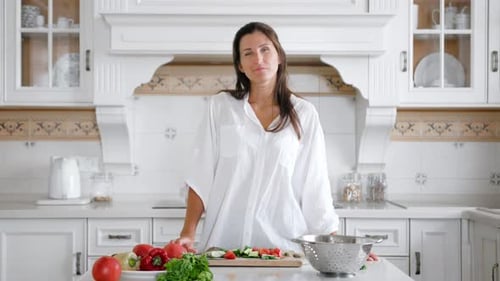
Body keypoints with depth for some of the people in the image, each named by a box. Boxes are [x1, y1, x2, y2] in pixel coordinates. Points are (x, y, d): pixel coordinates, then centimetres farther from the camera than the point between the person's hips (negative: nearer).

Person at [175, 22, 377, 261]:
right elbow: (201, 176, 3)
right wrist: (188, 233, -5)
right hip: (224, 243, 0)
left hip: (283, 243, 0)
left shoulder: (303, 114, 3)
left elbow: (315, 185, 5)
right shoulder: (221, 106, 4)